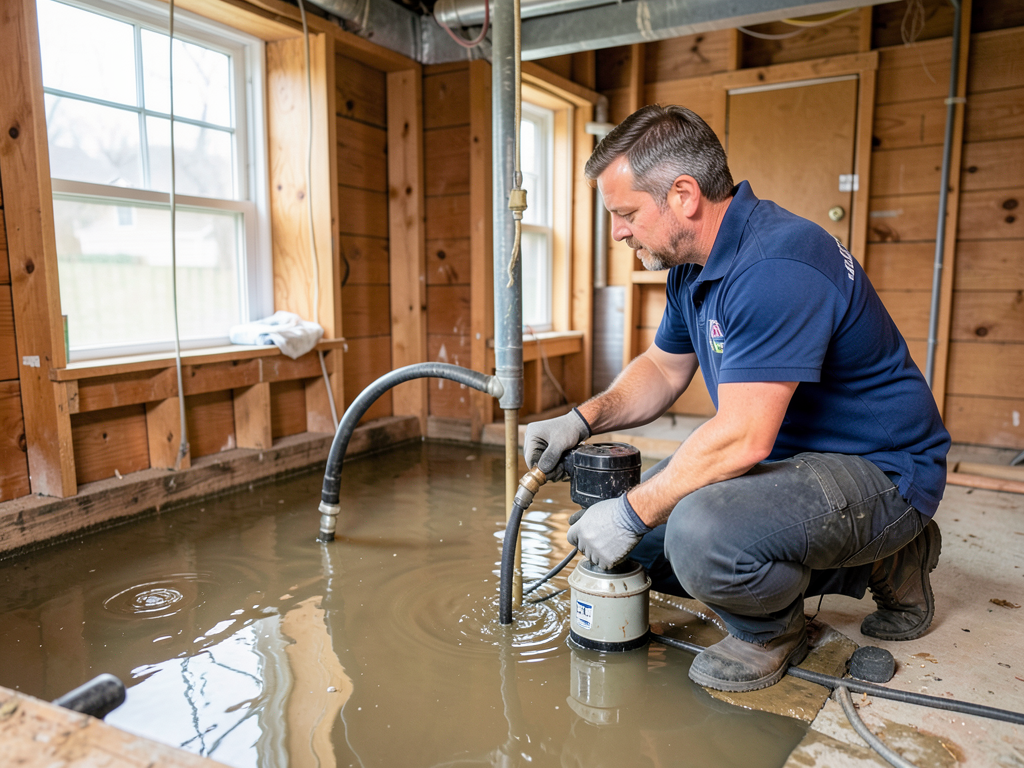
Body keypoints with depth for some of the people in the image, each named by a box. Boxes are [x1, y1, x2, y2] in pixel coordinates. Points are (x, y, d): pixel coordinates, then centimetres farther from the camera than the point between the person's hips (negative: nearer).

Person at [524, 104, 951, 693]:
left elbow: (742, 439, -31)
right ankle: (869, 563, 13)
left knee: (700, 532, -36)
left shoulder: (777, 268, -28)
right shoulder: (693, 263, 4)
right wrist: (585, 419, -2)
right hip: (790, 455, 10)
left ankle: (772, 631, 2)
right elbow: (664, 368, 14)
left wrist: (631, 515, -21)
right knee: (641, 531, 8)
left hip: (879, 471, -10)